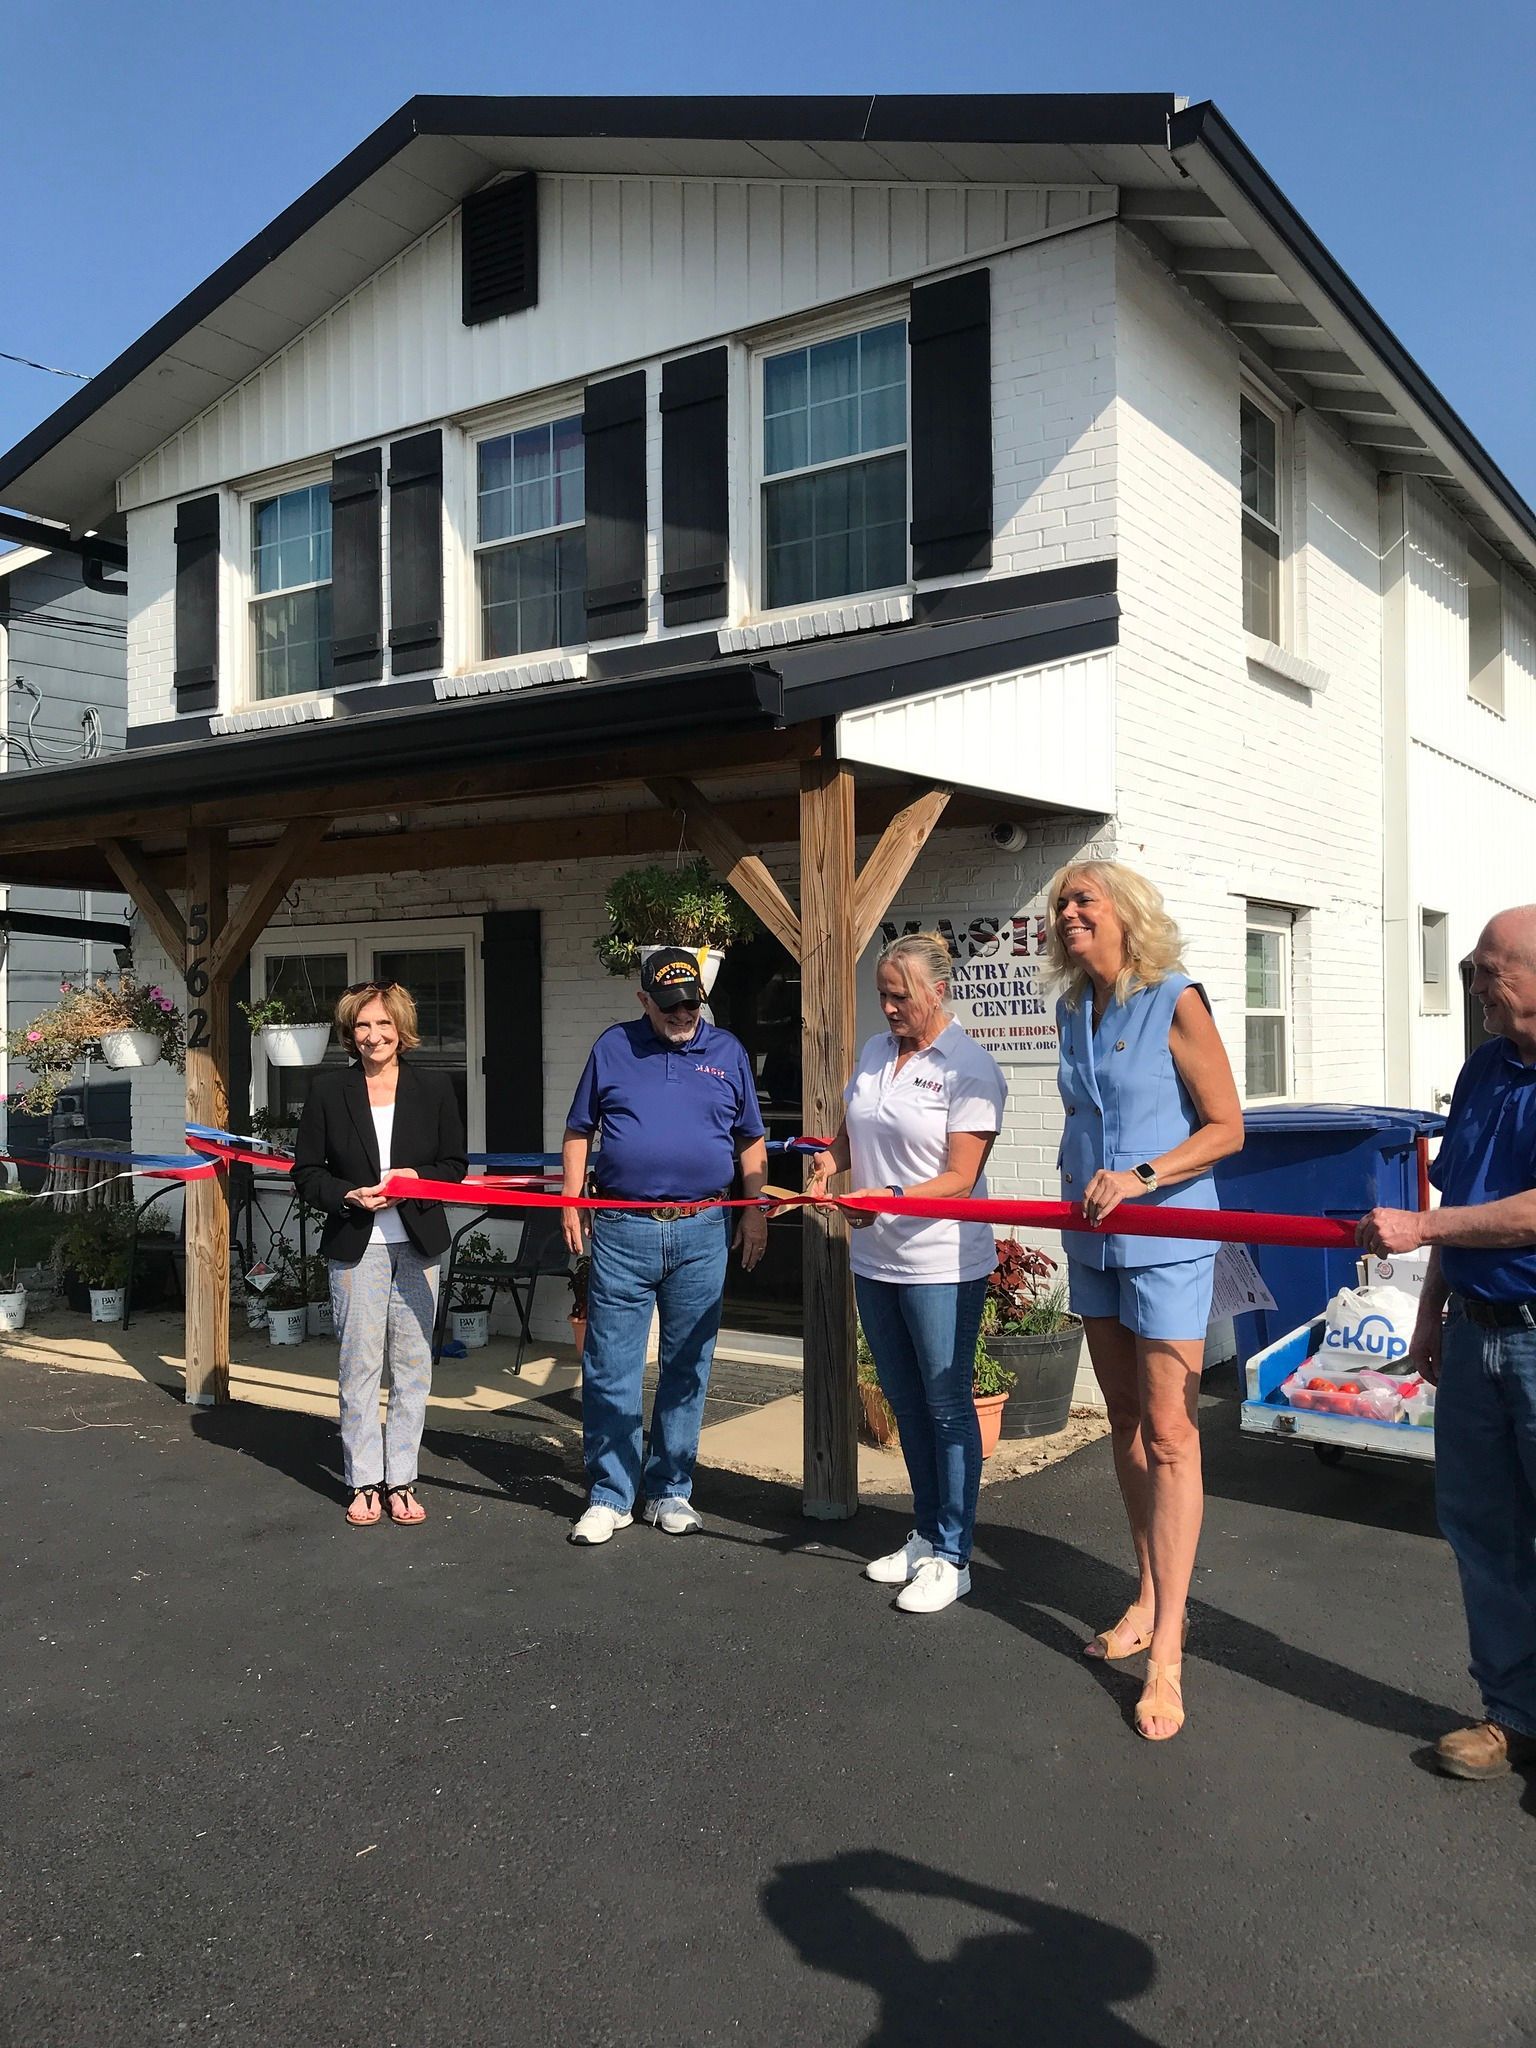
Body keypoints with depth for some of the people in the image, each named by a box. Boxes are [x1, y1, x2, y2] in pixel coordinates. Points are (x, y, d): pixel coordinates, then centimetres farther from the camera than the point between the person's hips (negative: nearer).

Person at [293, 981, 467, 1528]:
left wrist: (418, 1178, -11)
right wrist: (349, 1195, -14)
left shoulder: (434, 1088, 4)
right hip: (355, 1246, -1)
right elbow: (306, 1172, 4)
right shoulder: (327, 1091, 2)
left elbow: (456, 1164, 8)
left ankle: (401, 1479, 16)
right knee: (359, 1365, 2)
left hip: (417, 1244, 1)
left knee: (412, 1365, 5)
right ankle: (363, 1481, 14)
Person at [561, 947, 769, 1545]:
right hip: (622, 1230, -1)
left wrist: (755, 1211, 6)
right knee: (610, 1369, 1)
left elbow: (750, 1141, 13)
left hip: (702, 1232, 1)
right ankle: (610, 1496, 13)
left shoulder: (727, 1051, 8)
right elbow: (578, 1132, 10)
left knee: (687, 1369, 9)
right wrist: (571, 1203, 1)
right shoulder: (613, 1047, 6)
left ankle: (670, 1491, 21)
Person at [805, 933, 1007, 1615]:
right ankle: (926, 1534, 31)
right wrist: (827, 1162, -3)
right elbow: (848, 1136, 18)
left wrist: (892, 1196, -29)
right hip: (875, 1258, 7)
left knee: (947, 1406, 1)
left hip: (941, 1262, -7)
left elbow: (959, 1179, -16)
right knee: (905, 1402, 16)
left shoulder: (970, 1068, -12)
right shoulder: (874, 1052, 9)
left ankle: (952, 1557, 11)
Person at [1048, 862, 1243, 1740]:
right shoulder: (1074, 1012, 9)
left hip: (1166, 1242, -7)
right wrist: (1084, 1188, 12)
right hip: (1093, 1242, 7)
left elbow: (1226, 1126, -12)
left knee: (1168, 1436, -5)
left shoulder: (1175, 1002, -12)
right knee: (1125, 1426, 14)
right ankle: (1151, 1598, 28)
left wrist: (1141, 1177, -22)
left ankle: (1167, 1650, 1)